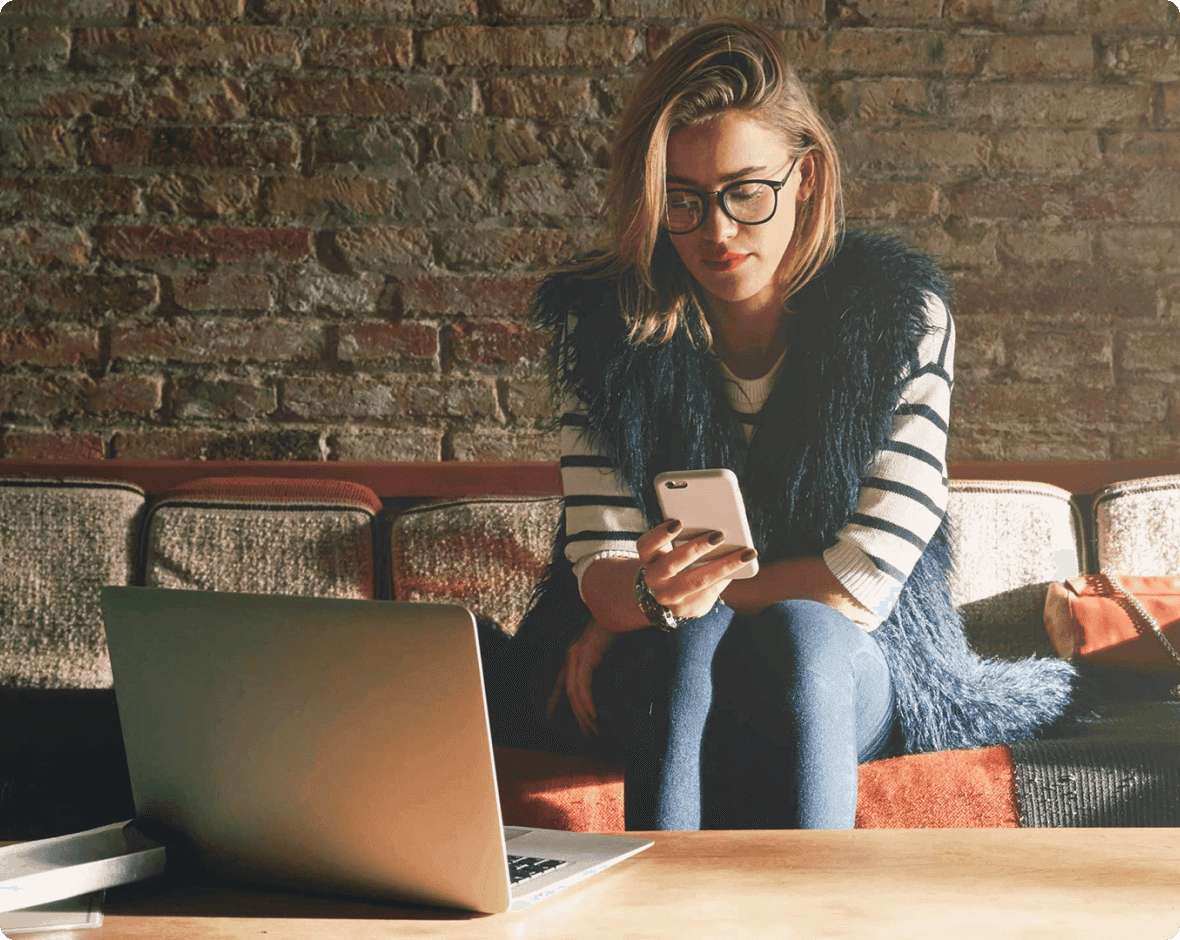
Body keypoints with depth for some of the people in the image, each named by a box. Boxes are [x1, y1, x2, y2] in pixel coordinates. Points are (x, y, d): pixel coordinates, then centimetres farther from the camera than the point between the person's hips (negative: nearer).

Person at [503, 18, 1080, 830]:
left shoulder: (903, 311, -10)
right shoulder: (608, 321, -5)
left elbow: (860, 587, -14)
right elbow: (598, 569, -9)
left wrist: (681, 593, -12)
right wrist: (649, 593, -33)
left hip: (850, 670, -1)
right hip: (655, 676, 1)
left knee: (799, 637, -35)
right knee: (688, 645, -33)